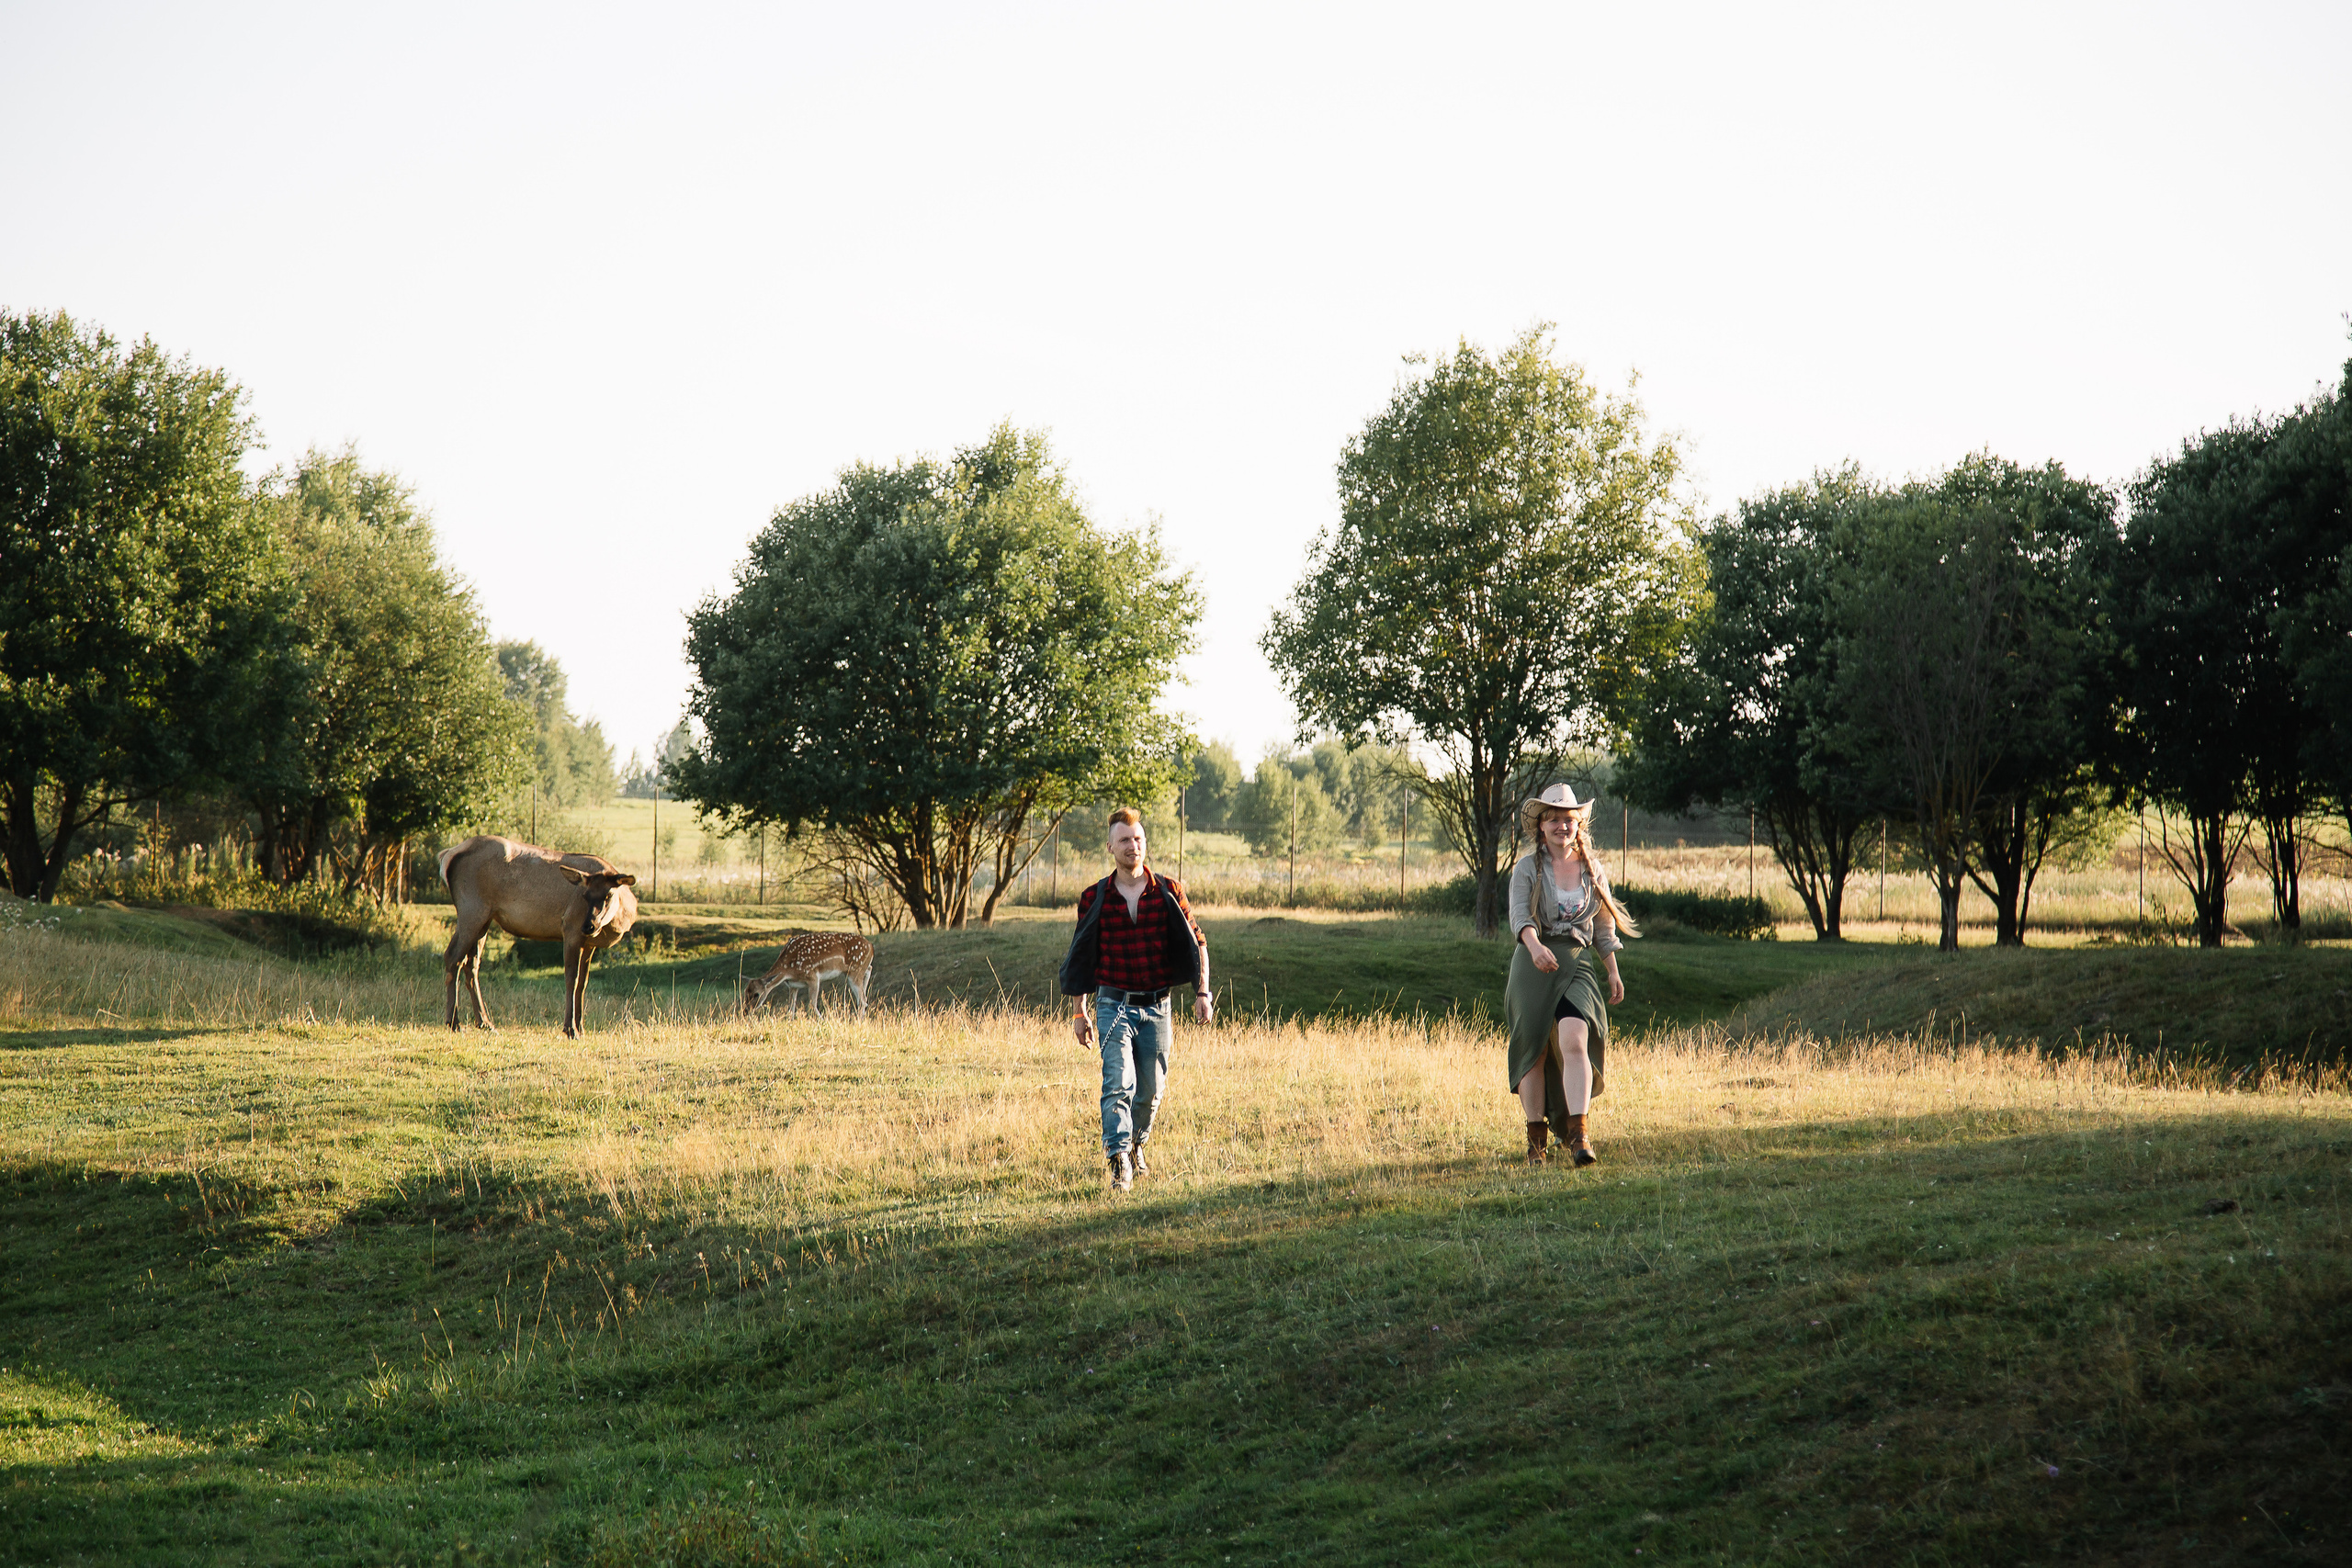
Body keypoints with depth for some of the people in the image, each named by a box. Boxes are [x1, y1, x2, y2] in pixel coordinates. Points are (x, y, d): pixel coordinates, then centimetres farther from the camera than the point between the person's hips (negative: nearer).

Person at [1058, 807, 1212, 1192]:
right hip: (1113, 1005, -2)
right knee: (1118, 1084, -17)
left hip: (1156, 1007, 2)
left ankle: (1135, 1145, 36)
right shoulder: (1094, 899, 0)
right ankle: (1119, 1164, -20)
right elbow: (1082, 958, 8)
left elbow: (1196, 943, 8)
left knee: (1151, 1090, 10)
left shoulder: (1168, 892, 1)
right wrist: (1080, 1013, 8)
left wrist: (1202, 992, -2)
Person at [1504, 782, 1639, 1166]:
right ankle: (1536, 1138, 17)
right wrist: (1535, 945, -34)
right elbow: (1519, 915, -14)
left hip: (1577, 966, 1)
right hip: (1533, 964, -1)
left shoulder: (1593, 870, 12)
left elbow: (1604, 928, 20)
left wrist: (1614, 974, 17)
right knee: (1534, 1050, 3)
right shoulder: (1527, 868, 2)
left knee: (1575, 1041, -19)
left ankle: (1578, 1135, -25)